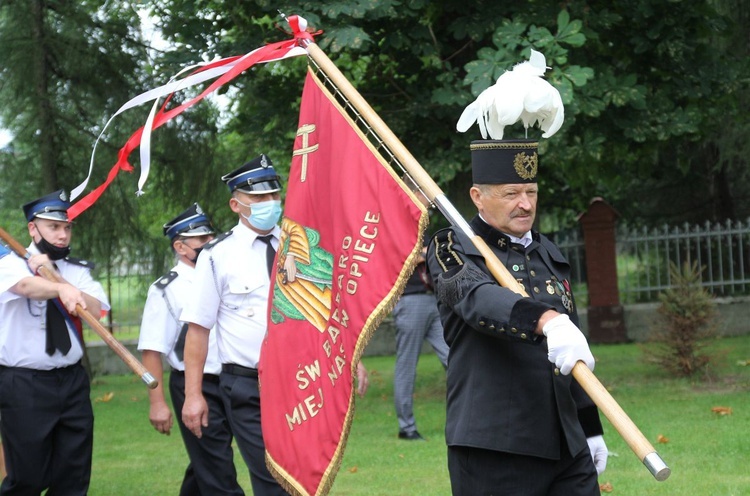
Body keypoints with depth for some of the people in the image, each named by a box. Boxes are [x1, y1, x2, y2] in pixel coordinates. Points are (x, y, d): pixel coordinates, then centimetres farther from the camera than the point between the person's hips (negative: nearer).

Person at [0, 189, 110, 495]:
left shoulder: (77, 271, 10)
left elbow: (96, 310, -7)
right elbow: (26, 285, -28)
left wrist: (53, 274, -13)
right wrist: (62, 289, -48)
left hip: (72, 381, 5)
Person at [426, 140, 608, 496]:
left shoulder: (549, 255, 16)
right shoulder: (453, 251, -4)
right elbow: (479, 297, -27)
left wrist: (591, 429, 25)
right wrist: (547, 320, -44)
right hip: (492, 450, -6)